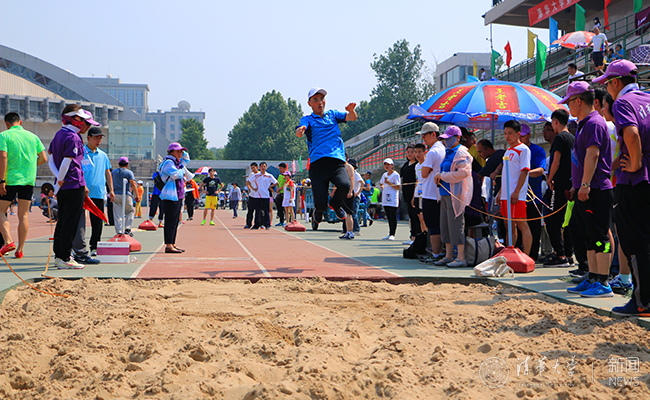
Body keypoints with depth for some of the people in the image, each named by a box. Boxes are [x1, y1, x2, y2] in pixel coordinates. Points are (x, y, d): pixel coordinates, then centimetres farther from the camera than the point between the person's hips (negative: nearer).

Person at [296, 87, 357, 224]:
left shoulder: (332, 114, 21)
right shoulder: (307, 119, 11)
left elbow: (352, 118, 8)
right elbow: (299, 133, -9)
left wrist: (351, 110, -16)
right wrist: (300, 130, -34)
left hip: (337, 161, 2)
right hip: (317, 164, -2)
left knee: (344, 185, -29)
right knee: (321, 204, -10)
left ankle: (335, 204, 7)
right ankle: (319, 209, 31)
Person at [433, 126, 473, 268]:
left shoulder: (461, 153, -9)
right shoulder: (448, 153, 20)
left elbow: (463, 172, -22)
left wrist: (442, 175, -16)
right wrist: (438, 177, 11)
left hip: (455, 195, -10)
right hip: (445, 194, 10)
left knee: (455, 225, -10)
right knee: (445, 225, 11)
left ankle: (461, 258, -7)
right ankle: (448, 256, 18)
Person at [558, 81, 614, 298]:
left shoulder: (594, 123, -12)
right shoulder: (585, 123, 19)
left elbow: (593, 155, -21)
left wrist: (585, 185, -24)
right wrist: (576, 186, 24)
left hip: (595, 190, -11)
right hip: (585, 190, 11)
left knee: (599, 237, -8)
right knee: (590, 237, 13)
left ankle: (603, 283, -7)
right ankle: (593, 279, 18)